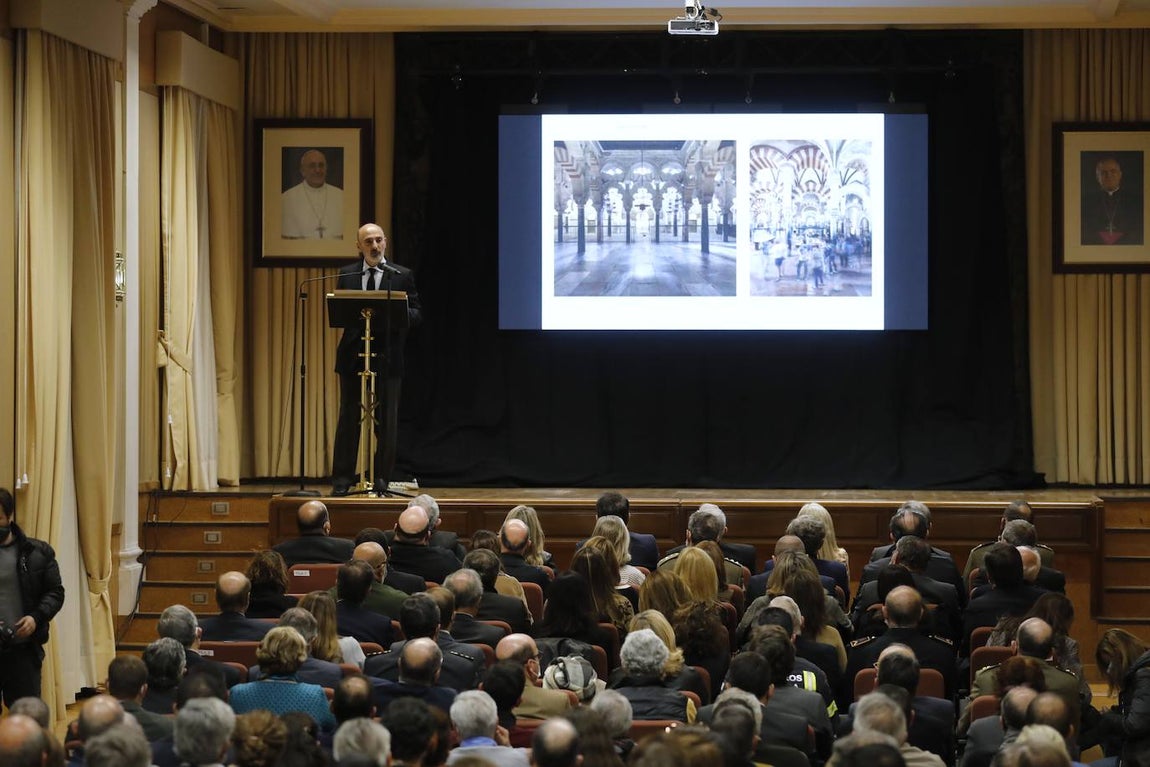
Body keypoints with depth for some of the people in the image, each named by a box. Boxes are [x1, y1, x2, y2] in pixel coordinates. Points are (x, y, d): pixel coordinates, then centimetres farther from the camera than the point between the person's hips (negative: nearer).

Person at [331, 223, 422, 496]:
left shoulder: (402, 276, 5)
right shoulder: (347, 274, 10)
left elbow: (416, 314, 3)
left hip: (387, 357, -1)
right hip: (353, 355, 1)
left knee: (386, 422, 2)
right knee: (348, 419, 3)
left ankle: (381, 481, 9)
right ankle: (341, 481, 6)